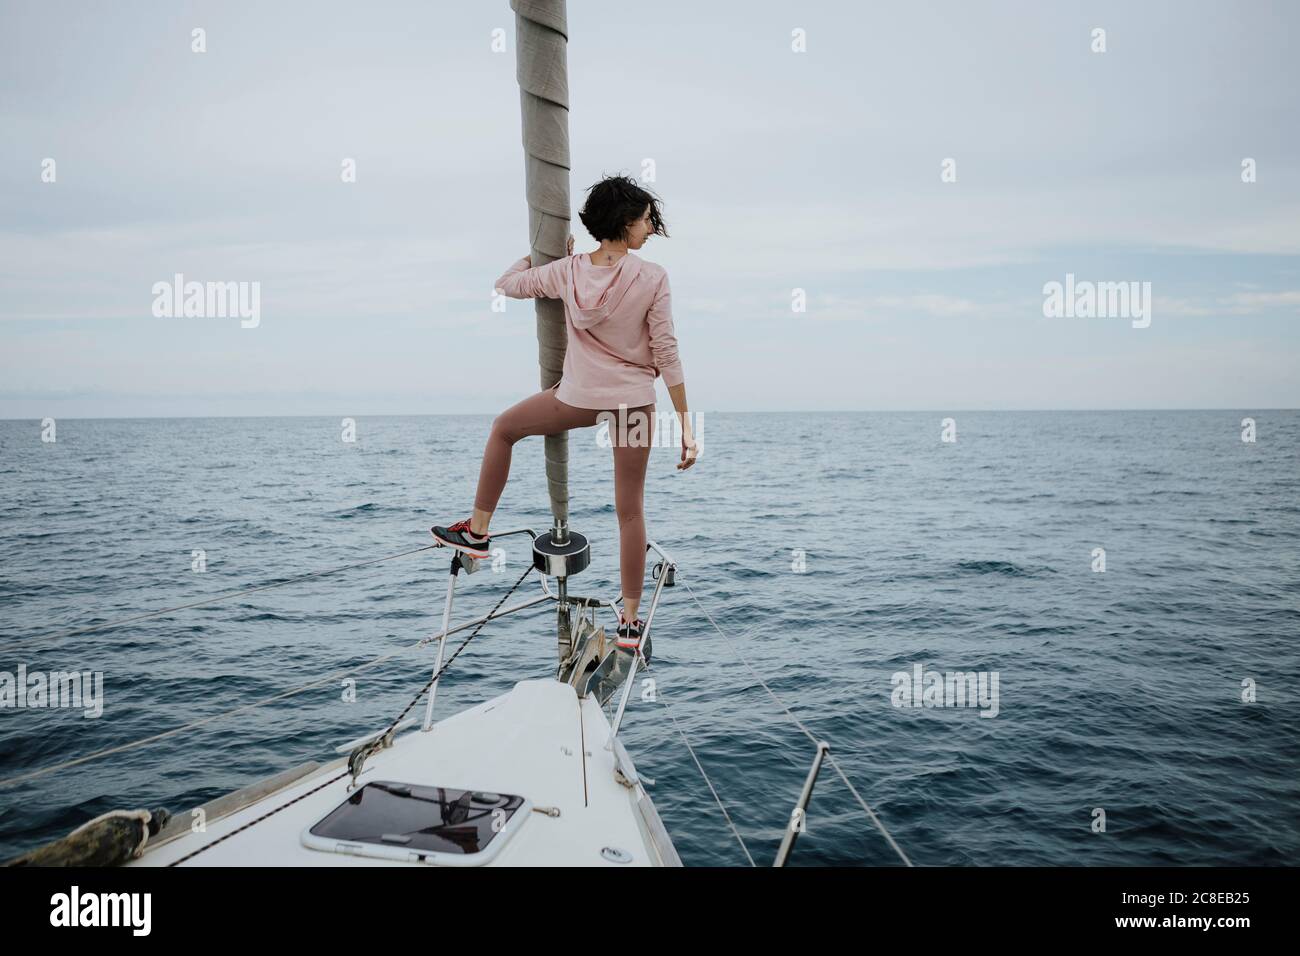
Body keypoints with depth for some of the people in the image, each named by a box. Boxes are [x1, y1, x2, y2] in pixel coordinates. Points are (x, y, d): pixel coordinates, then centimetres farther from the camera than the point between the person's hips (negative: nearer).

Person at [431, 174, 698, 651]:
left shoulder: (568, 271, -4)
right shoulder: (652, 277, -10)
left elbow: (507, 284, 12)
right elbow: (666, 353, -11)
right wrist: (685, 424, -6)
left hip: (578, 397, 1)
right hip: (634, 402, 0)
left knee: (503, 427, 28)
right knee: (630, 510, 8)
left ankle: (478, 531, 31)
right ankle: (629, 621, 15)